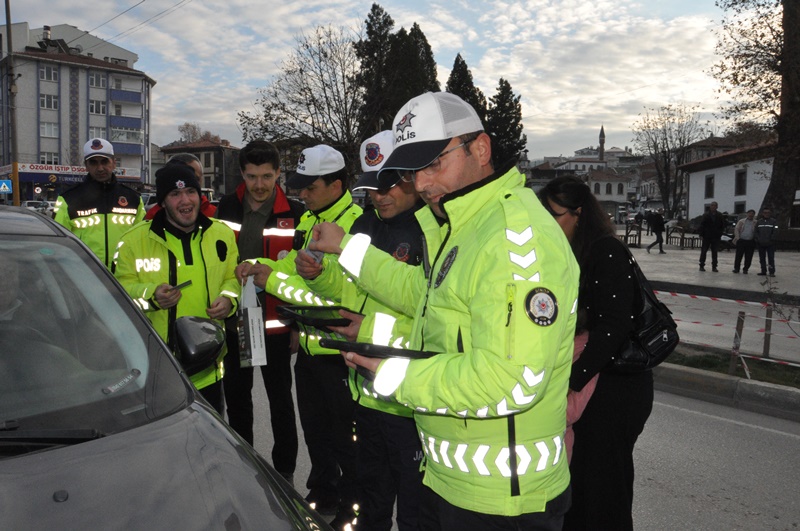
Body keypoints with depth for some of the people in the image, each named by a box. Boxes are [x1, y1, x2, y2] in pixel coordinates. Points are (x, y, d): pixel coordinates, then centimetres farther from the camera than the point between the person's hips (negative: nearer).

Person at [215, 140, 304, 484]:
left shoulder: (294, 214, -8)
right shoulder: (225, 210, 2)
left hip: (275, 323, -4)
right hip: (233, 322, 4)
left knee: (280, 400, 8)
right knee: (236, 398, 17)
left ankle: (285, 472, 24)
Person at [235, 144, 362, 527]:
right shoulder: (308, 220, 8)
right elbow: (294, 264, 17)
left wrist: (275, 282, -23)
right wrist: (260, 265, -3)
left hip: (338, 351, -9)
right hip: (309, 345, 9)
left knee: (343, 438, 9)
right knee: (314, 431, 23)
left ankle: (349, 507, 30)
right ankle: (322, 495, 43)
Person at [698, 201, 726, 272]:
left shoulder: (720, 216, 2)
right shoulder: (706, 215, -2)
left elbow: (722, 226, 7)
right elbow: (701, 225, -2)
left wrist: (720, 234, 0)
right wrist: (701, 234, -8)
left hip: (716, 237, 1)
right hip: (706, 237, -1)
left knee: (714, 252, 6)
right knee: (704, 251, 2)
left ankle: (714, 267, 11)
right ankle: (702, 266, 10)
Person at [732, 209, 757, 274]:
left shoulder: (755, 223, 8)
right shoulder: (741, 221, 9)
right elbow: (736, 229, 4)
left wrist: (756, 239, -8)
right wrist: (737, 237, -10)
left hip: (750, 242, 0)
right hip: (741, 241, 0)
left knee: (748, 257, 1)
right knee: (738, 256, 0)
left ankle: (745, 269, 11)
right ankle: (736, 268, 10)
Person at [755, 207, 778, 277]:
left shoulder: (774, 221, 2)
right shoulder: (759, 221, 12)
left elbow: (775, 231, -5)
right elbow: (756, 231, 11)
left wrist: (771, 239, -13)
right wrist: (757, 239, -1)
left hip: (770, 244, -4)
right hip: (761, 244, 4)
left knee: (771, 258, -5)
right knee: (762, 258, 8)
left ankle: (772, 272, -2)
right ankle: (763, 271, 16)